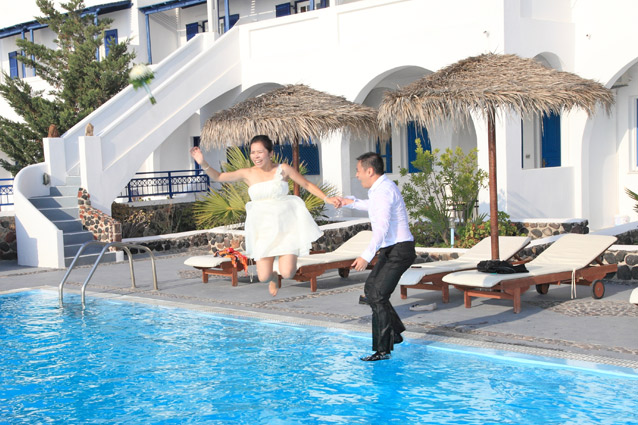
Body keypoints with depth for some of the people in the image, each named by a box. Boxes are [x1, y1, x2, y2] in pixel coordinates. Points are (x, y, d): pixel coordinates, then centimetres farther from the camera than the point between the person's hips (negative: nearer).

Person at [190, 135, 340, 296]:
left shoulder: (283, 169, -3)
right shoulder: (248, 174, 1)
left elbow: (307, 185, 5)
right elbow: (218, 177, 4)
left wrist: (327, 198, -4)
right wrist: (203, 163, -11)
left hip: (285, 224, -2)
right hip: (263, 228, 2)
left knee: (287, 273, -12)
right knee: (263, 277, -5)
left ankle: (286, 256, 25)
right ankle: (273, 278, 35)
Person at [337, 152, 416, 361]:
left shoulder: (384, 190, -20)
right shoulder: (381, 187, 13)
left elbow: (382, 228, -30)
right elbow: (375, 206, 37)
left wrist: (366, 256, -35)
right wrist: (352, 202, 28)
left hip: (399, 250, -11)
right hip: (390, 250, 11)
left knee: (377, 296, -11)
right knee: (370, 289, 18)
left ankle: (382, 350, -6)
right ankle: (395, 333, 25)